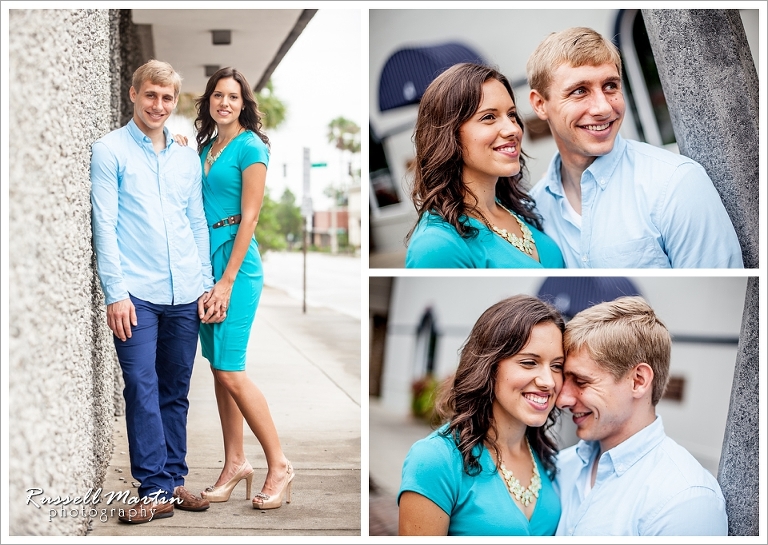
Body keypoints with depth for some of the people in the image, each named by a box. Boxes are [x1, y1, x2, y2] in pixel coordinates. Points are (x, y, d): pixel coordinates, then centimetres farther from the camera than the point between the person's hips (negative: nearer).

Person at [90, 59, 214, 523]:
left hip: (185, 294, 5)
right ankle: (156, 489, 0)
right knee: (143, 389, -6)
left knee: (176, 392, 10)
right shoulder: (110, 151, 1)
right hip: (137, 293, -4)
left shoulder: (188, 157, 15)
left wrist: (207, 285, 10)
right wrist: (116, 292, -12)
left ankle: (174, 480, 19)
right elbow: (104, 225, -5)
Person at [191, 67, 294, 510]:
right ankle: (235, 463, 18)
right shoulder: (206, 146, 15)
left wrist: (228, 280, -16)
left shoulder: (250, 147, -8)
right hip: (206, 256, 8)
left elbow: (249, 217, -13)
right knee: (219, 366, 9)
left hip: (236, 259, -8)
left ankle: (279, 466, 0)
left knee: (230, 370, -11)